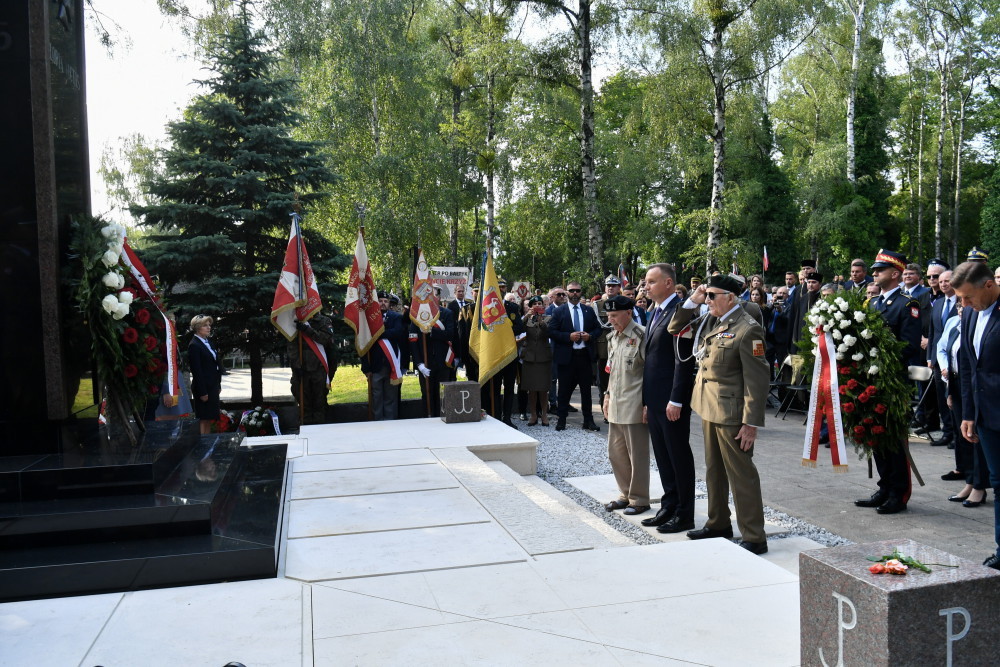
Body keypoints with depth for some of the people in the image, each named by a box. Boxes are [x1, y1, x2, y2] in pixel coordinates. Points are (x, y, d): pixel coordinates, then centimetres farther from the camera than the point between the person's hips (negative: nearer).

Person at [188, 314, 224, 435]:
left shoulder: (207, 342, 14)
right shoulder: (194, 345, -13)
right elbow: (196, 371, -16)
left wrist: (218, 385, 15)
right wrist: (202, 392, -18)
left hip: (212, 387, 9)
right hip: (204, 388, -9)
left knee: (210, 417, 11)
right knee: (203, 419, -5)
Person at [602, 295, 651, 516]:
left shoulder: (641, 336, -13)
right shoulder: (613, 337, 13)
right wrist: (607, 395, 17)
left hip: (634, 406, -8)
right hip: (615, 406, 8)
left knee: (637, 455, 2)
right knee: (615, 452, 14)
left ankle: (639, 499, 15)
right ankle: (625, 494, 29)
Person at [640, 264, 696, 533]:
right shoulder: (654, 313, 16)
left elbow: (684, 360, -18)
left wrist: (676, 400, -20)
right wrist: (647, 400, 16)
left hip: (672, 399, -9)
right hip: (654, 399, 9)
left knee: (679, 456, 2)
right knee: (662, 455, 15)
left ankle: (684, 515, 13)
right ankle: (668, 507, 25)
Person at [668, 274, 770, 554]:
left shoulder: (747, 329, -16)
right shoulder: (710, 322, 9)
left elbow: (757, 379, -18)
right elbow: (676, 329, 17)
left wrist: (751, 423, -19)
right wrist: (691, 301, 4)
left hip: (731, 414, -9)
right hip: (708, 409, 9)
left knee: (741, 474, -1)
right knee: (714, 471, 19)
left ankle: (754, 537, 9)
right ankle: (718, 523, 34)